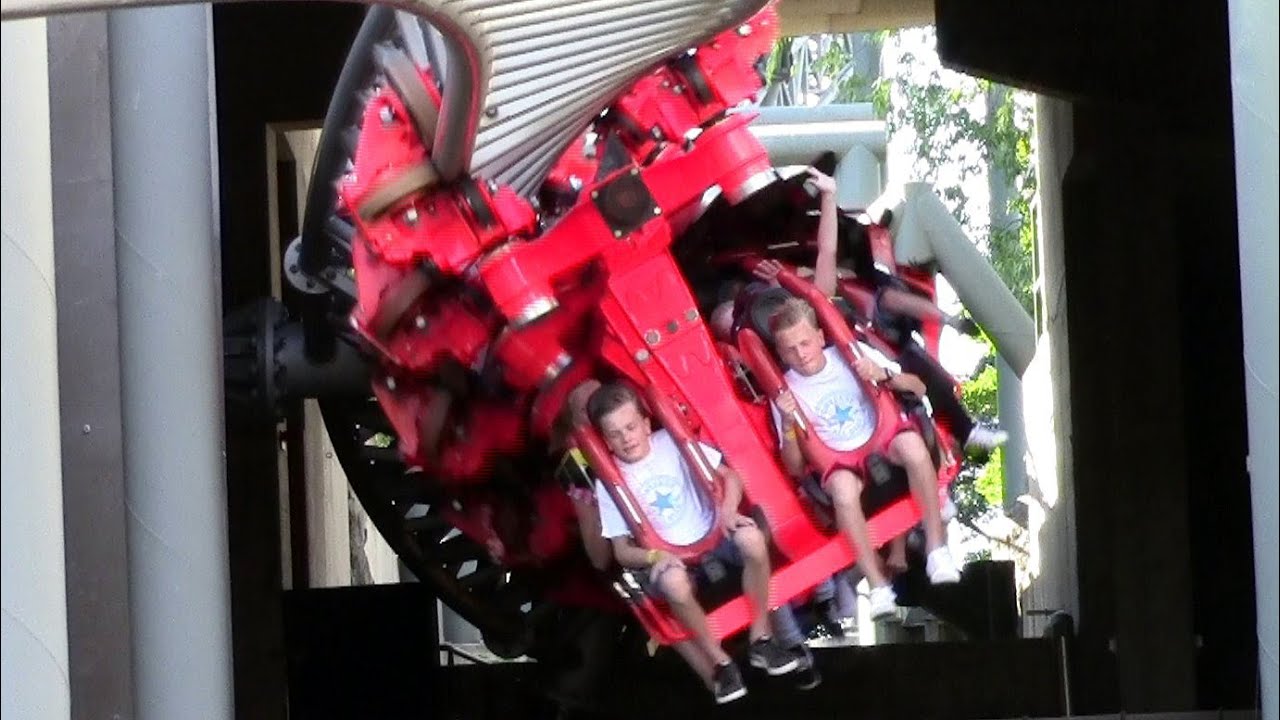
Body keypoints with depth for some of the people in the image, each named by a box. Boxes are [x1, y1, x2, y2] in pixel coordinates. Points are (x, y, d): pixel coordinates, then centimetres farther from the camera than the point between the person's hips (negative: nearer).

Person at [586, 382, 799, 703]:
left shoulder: (671, 444, -1)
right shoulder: (609, 484, -3)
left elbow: (729, 475, 3)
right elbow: (622, 551, -1)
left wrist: (728, 510, -17)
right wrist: (654, 556, -22)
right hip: (668, 559, -2)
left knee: (751, 537, -31)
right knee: (674, 582, -38)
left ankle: (760, 638, -14)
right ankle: (720, 662, -17)